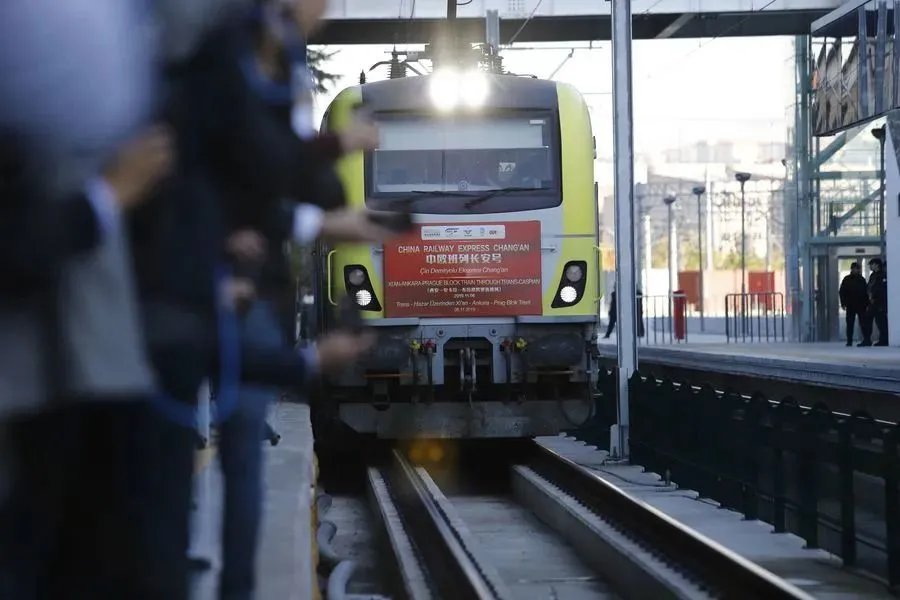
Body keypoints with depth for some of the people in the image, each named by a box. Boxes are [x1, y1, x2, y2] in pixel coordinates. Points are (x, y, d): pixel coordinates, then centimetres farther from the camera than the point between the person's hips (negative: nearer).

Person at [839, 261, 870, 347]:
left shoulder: (862, 279, 7)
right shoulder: (846, 279, 4)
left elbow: (866, 292, 9)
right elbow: (841, 292, 3)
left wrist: (867, 304, 2)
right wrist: (843, 303, -5)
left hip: (861, 305, 0)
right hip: (850, 306, 0)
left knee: (863, 323, -4)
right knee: (850, 324, 3)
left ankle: (867, 340, -3)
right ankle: (849, 341, 8)